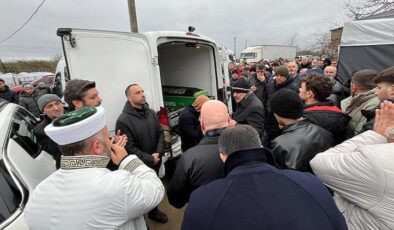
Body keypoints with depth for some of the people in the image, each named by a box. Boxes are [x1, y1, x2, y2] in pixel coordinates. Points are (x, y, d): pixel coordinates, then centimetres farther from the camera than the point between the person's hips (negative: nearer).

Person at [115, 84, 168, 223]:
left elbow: (160, 133, 4)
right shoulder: (123, 120, -20)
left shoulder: (151, 113, 0)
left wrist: (158, 153, -10)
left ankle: (154, 211, 49)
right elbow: (129, 148, -22)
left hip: (155, 162, 6)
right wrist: (150, 159, -18)